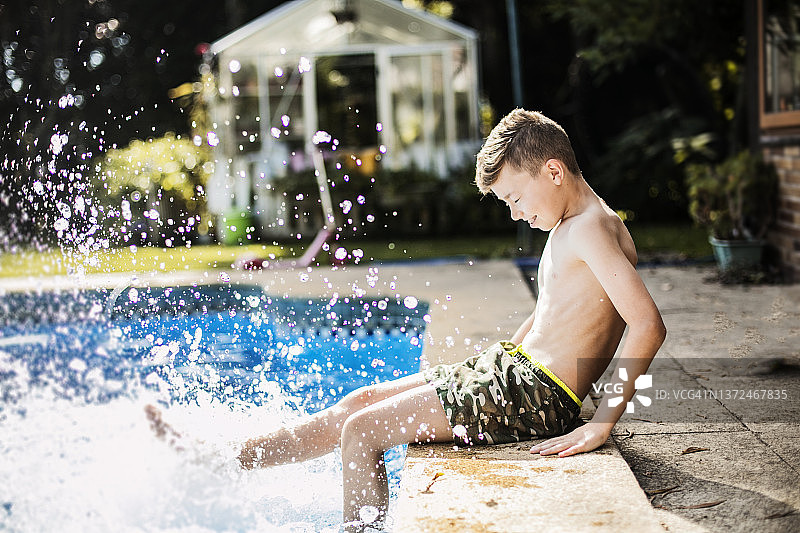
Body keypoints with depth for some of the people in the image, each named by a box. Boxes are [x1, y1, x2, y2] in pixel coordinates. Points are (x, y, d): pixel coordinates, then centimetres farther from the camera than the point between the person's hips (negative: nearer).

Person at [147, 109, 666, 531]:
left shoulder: (591, 227, -17)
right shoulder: (571, 225, 14)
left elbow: (649, 325, -27)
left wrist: (602, 424, -26)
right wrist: (495, 363, 20)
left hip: (536, 395, -10)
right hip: (514, 368, 10)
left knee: (360, 429, -9)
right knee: (363, 400, 10)